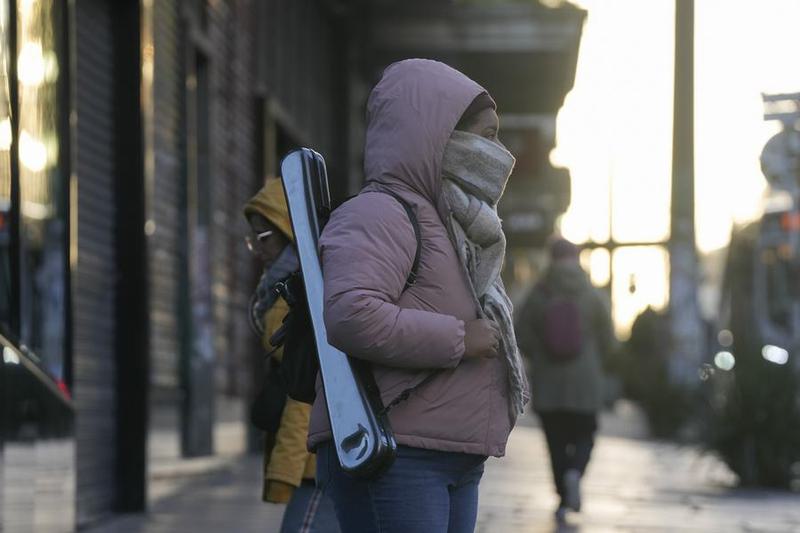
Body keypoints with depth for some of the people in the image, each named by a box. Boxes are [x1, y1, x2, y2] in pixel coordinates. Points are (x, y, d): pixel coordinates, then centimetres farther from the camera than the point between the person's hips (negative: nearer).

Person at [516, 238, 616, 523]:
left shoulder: (537, 297, -5)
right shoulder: (593, 297, -5)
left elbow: (523, 339, -5)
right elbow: (607, 341, -1)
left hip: (547, 382, 0)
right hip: (585, 381, 0)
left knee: (556, 440, 8)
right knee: (583, 435, 12)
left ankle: (564, 499, 3)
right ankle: (575, 472, -18)